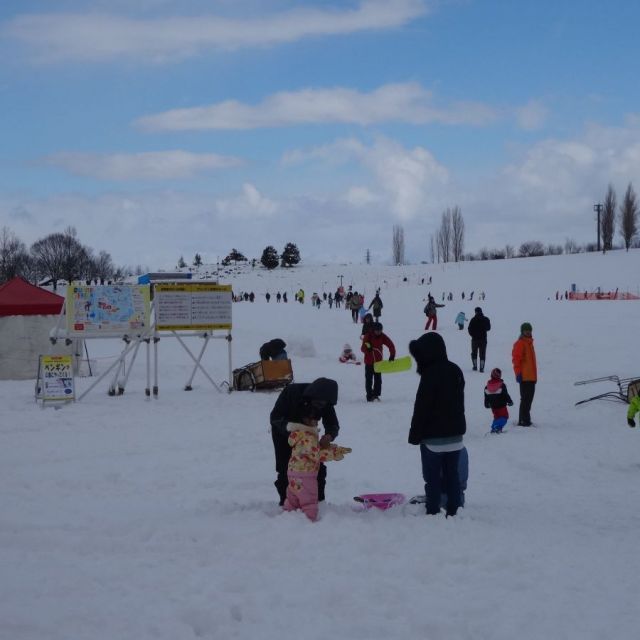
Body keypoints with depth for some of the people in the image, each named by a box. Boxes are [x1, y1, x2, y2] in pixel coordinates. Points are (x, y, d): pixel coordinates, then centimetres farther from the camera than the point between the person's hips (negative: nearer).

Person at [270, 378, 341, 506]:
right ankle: (285, 503, 6)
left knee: (318, 467, -2)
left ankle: (319, 501, 12)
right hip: (283, 432, -3)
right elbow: (274, 417, -32)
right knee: (285, 470, -8)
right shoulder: (292, 391, -37)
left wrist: (329, 436, -44)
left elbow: (333, 424, -21)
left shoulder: (325, 401, -25)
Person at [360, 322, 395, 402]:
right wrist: (367, 348, -40)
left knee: (378, 379, 4)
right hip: (369, 361, -3)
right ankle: (369, 396, 7)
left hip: (378, 361, 3)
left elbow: (391, 345, -4)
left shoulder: (383, 337, -6)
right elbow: (362, 349, -18)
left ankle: (376, 394, 15)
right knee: (369, 379, 0)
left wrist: (392, 355, -14)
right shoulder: (368, 336, -15)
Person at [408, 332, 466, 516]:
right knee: (452, 475, 11)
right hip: (455, 434, 8)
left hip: (434, 437, -8)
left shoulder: (430, 375, -18)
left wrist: (415, 435, -7)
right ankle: (453, 512, 14)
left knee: (432, 477, 0)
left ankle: (433, 513, 1)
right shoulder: (455, 370, 9)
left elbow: (421, 408, -15)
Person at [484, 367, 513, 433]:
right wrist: (510, 402, 4)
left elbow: (486, 397, 9)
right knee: (504, 417, 0)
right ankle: (498, 428, -18)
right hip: (501, 405, -5)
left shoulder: (487, 386, 1)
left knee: (496, 417, 19)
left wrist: (486, 404, 23)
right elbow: (506, 395, -10)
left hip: (493, 406, 5)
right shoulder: (502, 385, -13)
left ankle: (493, 428, 7)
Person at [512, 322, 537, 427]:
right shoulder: (519, 343, -9)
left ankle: (525, 419, 19)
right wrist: (518, 373, -19)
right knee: (525, 398, -8)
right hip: (524, 377, -9)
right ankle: (523, 420, -6)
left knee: (529, 398, 12)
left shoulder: (529, 342, 18)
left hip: (531, 376, 9)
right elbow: (516, 359, -14)